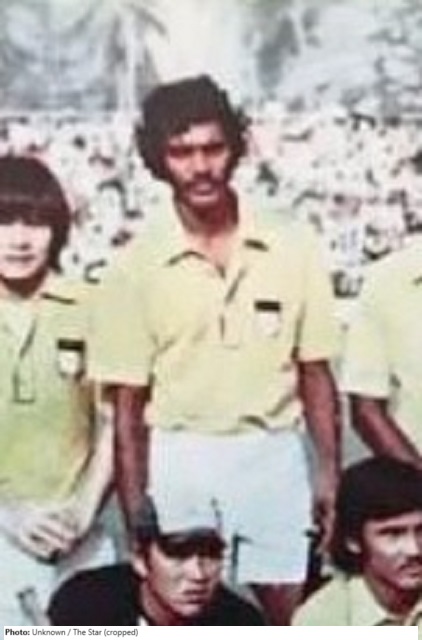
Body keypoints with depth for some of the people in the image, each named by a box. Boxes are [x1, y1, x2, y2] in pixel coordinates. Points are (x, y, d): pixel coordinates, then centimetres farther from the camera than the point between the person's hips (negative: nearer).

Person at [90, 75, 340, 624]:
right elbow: (128, 405, -2)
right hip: (180, 464, -1)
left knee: (295, 617, 8)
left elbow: (315, 373, 5)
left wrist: (330, 473, -1)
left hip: (276, 459, 1)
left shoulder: (293, 248, -1)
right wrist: (137, 516, -5)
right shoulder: (137, 267, -4)